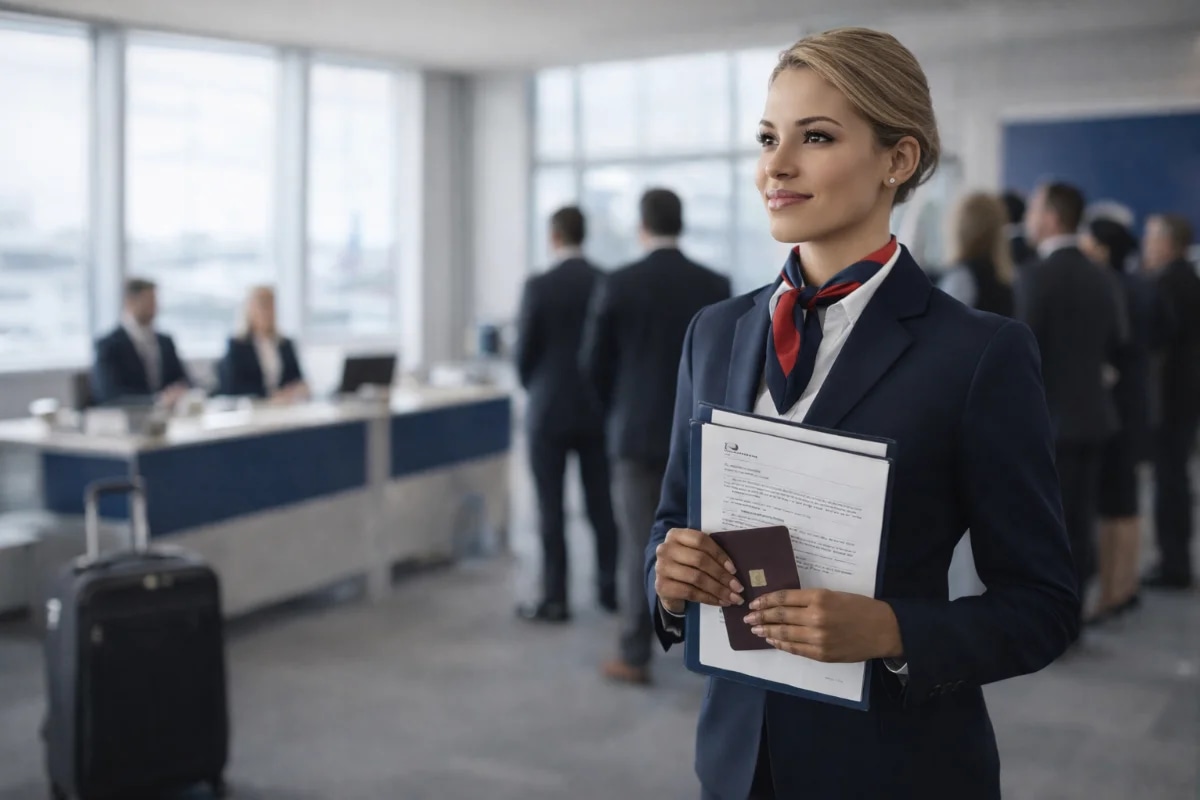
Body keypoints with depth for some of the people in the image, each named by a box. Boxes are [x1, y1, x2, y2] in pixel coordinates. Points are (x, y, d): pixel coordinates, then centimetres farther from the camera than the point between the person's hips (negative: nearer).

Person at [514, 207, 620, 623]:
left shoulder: (538, 286, -11)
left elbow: (524, 352, -6)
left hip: (551, 409, -4)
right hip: (598, 408, 4)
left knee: (551, 508, 1)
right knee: (601, 503, 12)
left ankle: (555, 600, 4)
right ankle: (610, 587, 20)